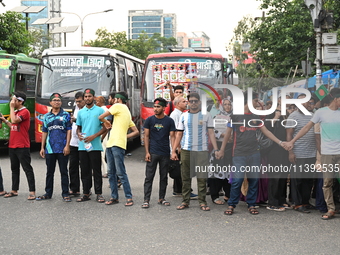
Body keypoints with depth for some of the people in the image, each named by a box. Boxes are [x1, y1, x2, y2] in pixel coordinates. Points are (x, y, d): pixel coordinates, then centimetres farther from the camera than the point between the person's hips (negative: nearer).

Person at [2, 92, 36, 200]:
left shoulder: (25, 112, -11)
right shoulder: (15, 112, 17)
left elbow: (15, 121, -25)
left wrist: (11, 108, -15)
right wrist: (4, 120, 10)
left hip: (22, 146, -9)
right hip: (12, 145, 9)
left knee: (27, 169, -6)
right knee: (14, 169, 14)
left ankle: (32, 192, -6)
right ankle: (14, 190, 22)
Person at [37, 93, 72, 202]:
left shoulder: (66, 115, 3)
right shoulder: (46, 116, 12)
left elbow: (69, 131, -1)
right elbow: (44, 132, 14)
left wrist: (67, 146, -10)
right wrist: (42, 147, 8)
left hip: (62, 149, -3)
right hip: (49, 149, 3)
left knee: (64, 172, 1)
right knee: (50, 172, 10)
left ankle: (65, 194, 7)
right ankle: (48, 193, 18)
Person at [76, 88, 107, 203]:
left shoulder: (99, 110, 0)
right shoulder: (81, 112, 14)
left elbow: (105, 127, -3)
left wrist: (94, 136, -14)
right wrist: (79, 134, -3)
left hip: (95, 146, -4)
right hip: (82, 146, 4)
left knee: (96, 171, 0)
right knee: (85, 171, 8)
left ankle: (99, 194, 6)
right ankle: (86, 193, 14)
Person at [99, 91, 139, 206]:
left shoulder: (118, 106, -2)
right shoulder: (127, 113, 23)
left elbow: (101, 117, -4)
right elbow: (136, 131, 21)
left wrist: (106, 123, 16)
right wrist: (125, 136, 13)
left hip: (118, 145, -9)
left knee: (121, 173, -8)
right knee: (111, 173, 9)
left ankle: (129, 198, -5)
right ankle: (114, 197, 13)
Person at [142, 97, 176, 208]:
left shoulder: (169, 121, 2)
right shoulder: (149, 120, 2)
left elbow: (172, 137, 2)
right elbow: (146, 137, 3)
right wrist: (147, 152, -5)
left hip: (165, 153, 1)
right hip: (152, 153, -1)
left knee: (164, 177, 10)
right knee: (149, 177, -2)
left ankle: (161, 198, 21)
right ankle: (146, 200, 0)